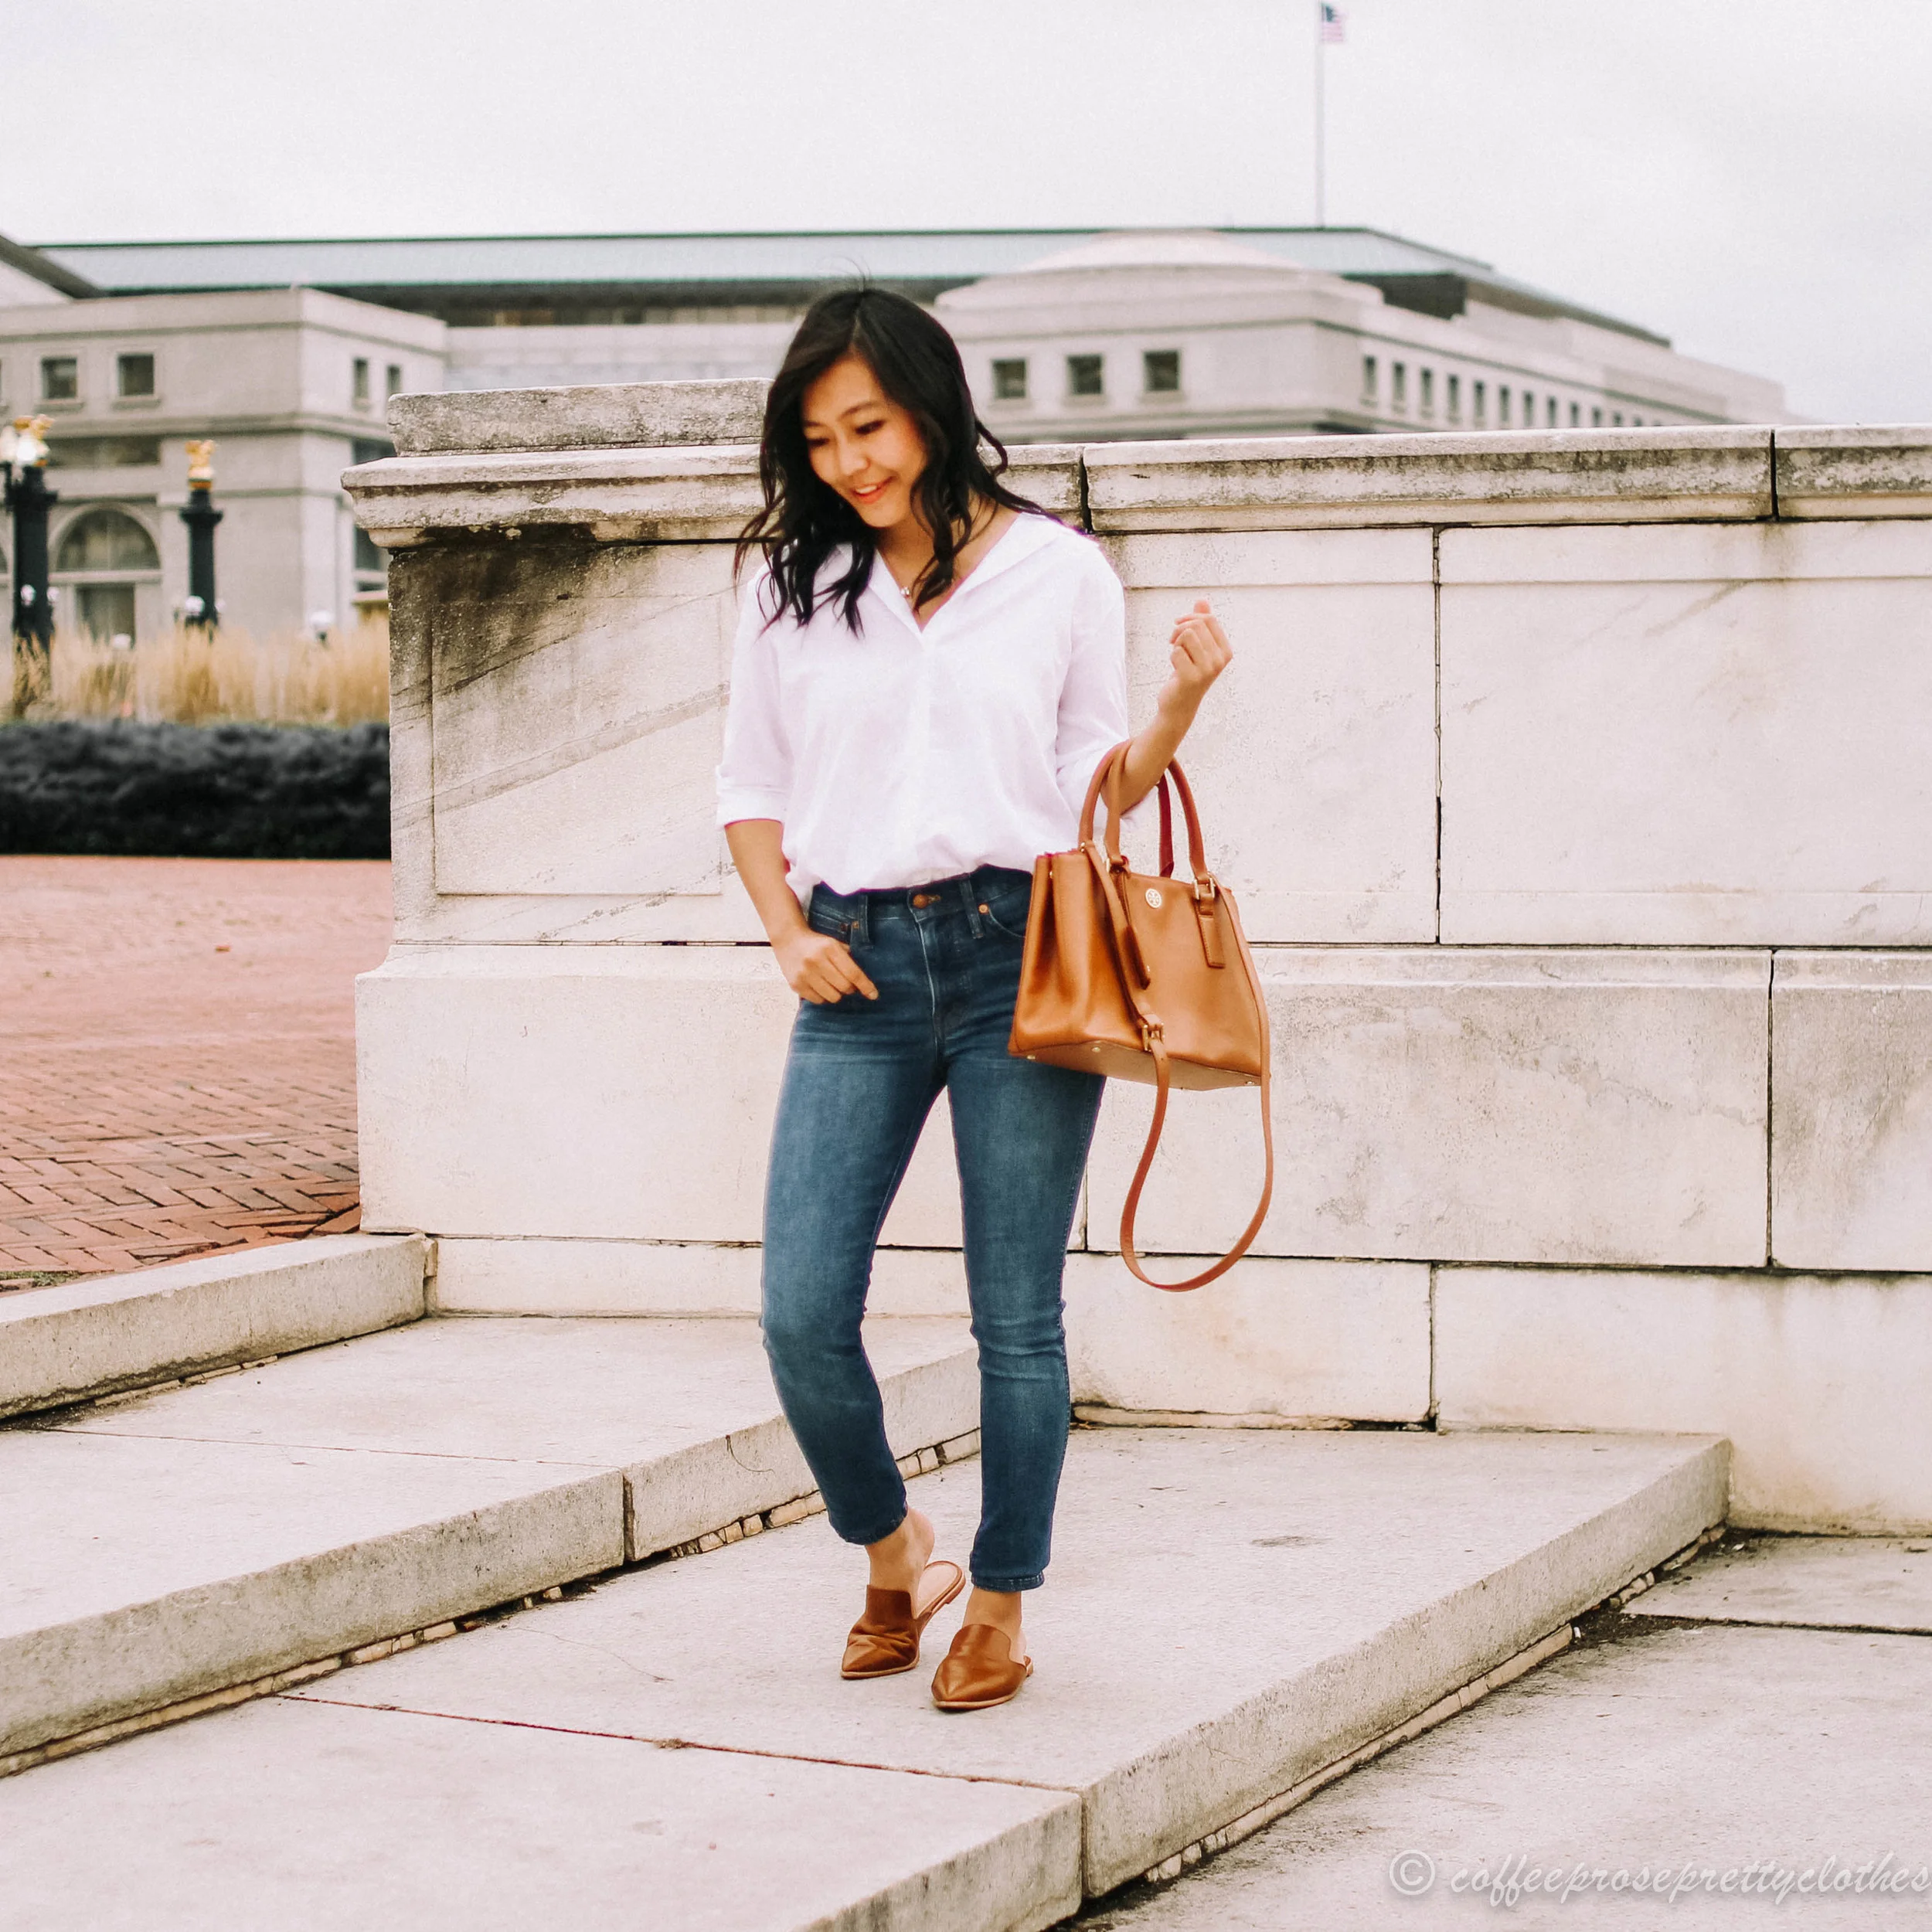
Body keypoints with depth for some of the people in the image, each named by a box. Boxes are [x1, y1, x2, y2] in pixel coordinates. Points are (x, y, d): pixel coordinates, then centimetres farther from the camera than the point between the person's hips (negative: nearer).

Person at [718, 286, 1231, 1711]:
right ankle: (897, 1560, 21)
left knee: (1017, 1315, 2)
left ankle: (1000, 1609, 18)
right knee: (803, 1313, -6)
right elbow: (752, 788, 16)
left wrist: (1182, 705, -10)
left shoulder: (1060, 573, 5)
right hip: (861, 967, 2)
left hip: (1020, 951, -2)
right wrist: (788, 932, 1)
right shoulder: (793, 584, 10)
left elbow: (1098, 792, 8)